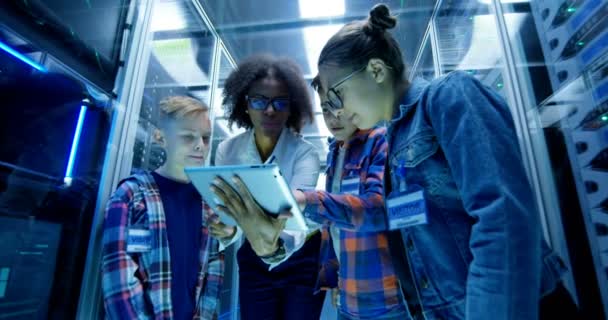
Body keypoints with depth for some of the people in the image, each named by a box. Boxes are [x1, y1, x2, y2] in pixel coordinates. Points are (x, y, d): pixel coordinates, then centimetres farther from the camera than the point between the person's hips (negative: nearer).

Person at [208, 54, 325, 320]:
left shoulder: (305, 154, -21)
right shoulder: (227, 151, -11)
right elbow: (224, 212, -13)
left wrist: (275, 247, -54)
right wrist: (227, 230, -35)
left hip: (301, 260, -2)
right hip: (254, 262, 2)